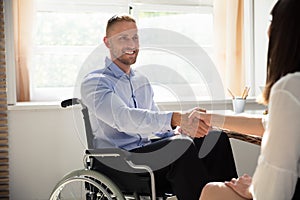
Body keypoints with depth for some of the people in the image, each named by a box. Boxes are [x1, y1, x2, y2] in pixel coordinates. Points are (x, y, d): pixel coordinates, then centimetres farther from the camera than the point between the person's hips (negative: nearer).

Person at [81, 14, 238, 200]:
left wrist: (177, 132, -3)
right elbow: (123, 118, -25)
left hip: (146, 153, 8)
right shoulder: (94, 82, -6)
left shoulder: (142, 81, 20)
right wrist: (176, 118, -38)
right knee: (181, 147, -34)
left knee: (217, 138, -10)